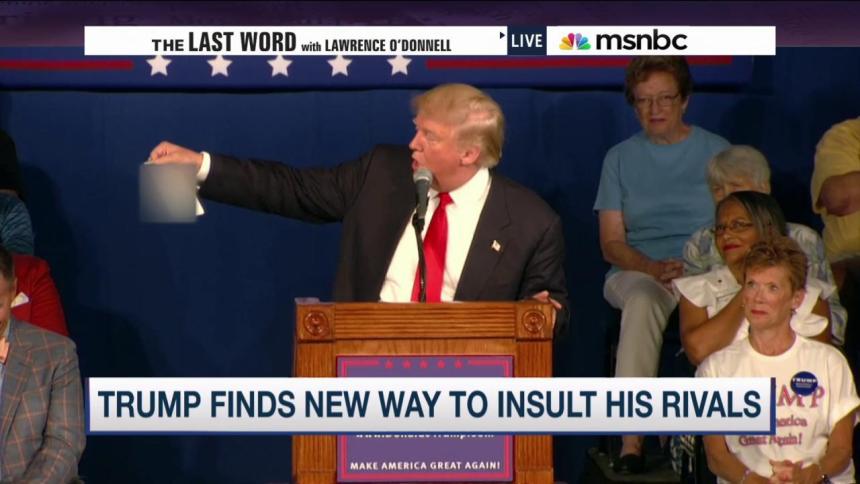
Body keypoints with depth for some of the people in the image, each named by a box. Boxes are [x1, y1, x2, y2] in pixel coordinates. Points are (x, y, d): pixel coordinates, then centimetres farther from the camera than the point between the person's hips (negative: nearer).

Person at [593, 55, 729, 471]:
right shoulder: (620, 158, 14)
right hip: (637, 271, 0)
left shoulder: (717, 152, 12)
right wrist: (654, 268, -12)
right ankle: (631, 441, -45)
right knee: (642, 299, -38)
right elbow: (612, 244, 8)